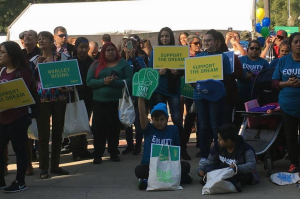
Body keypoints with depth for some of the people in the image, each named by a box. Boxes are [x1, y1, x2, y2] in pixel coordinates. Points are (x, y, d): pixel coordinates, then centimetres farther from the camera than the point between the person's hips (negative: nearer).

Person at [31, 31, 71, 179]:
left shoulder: (62, 57, 3)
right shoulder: (35, 60, 6)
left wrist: (67, 88, -13)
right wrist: (38, 65, -10)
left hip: (59, 99, 0)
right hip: (42, 100, 0)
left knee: (58, 133, 9)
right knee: (43, 135, 0)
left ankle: (55, 166, 21)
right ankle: (44, 168, 9)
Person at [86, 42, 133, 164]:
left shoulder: (123, 64, 5)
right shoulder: (96, 65, 8)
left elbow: (129, 81, -5)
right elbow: (89, 81, -1)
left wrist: (114, 82, -18)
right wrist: (104, 81, -17)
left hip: (116, 102, -1)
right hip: (99, 102, 1)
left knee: (114, 128, 5)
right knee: (98, 128, -1)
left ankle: (114, 153, 16)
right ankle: (98, 155, 6)